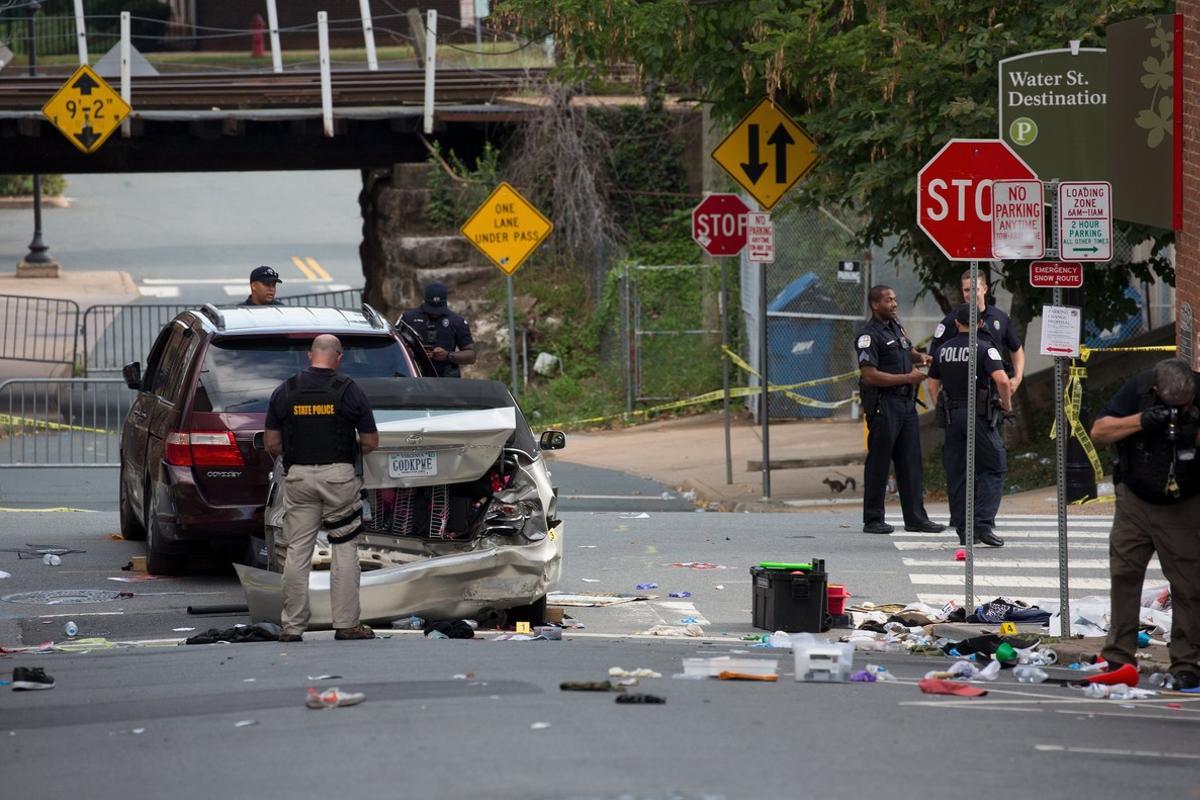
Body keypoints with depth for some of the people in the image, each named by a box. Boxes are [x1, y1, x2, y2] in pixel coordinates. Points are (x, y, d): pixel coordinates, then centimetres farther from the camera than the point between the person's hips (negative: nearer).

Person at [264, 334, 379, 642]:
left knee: (297, 551, 5)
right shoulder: (349, 391, -3)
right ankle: (346, 624, 3)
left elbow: (271, 444, 4)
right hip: (339, 475, -2)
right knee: (344, 549, 5)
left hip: (298, 477, 2)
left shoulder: (285, 391, 3)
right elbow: (370, 442, 0)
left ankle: (292, 628, 5)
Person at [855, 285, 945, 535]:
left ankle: (915, 517, 9)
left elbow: (908, 349, 34)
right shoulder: (868, 335, -12)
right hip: (883, 404, -8)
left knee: (910, 462, 7)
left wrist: (920, 357, 10)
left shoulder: (895, 326, 15)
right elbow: (870, 375, -20)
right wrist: (908, 378, -18)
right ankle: (873, 520, 3)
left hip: (906, 402, 8)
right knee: (878, 463, -2)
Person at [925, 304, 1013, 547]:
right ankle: (984, 524, -13)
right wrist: (1007, 404, -3)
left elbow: (932, 384, 14)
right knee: (993, 469, 1)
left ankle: (963, 530, 8)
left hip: (951, 416, 5)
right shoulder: (985, 348, -7)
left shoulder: (943, 350, 9)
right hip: (980, 416, -5)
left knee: (956, 473, 8)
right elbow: (1002, 380, -19)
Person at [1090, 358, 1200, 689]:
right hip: (1135, 501, 1)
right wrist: (1141, 421, -27)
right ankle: (1119, 657, 7)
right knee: (1124, 575, 0)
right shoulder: (1137, 391, -14)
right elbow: (1099, 431, -13)